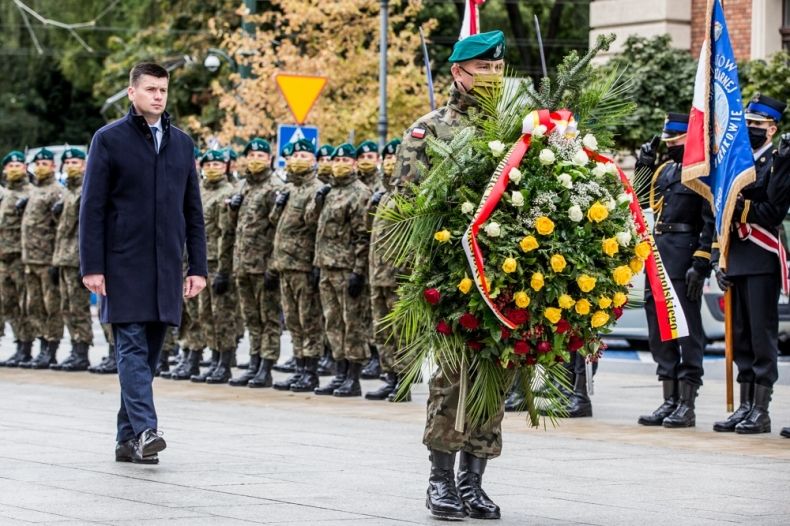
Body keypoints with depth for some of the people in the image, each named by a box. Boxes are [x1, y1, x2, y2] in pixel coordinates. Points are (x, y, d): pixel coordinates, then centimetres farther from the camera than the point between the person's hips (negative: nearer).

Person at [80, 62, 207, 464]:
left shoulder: (181, 143, 14)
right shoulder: (109, 140, 0)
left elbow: (193, 210, 15)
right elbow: (92, 208, -3)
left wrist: (198, 266, 8)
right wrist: (91, 266, -10)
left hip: (167, 266, 5)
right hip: (125, 265, -5)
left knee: (149, 352, 6)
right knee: (132, 348, -11)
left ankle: (127, 440, 12)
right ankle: (144, 431, -18)